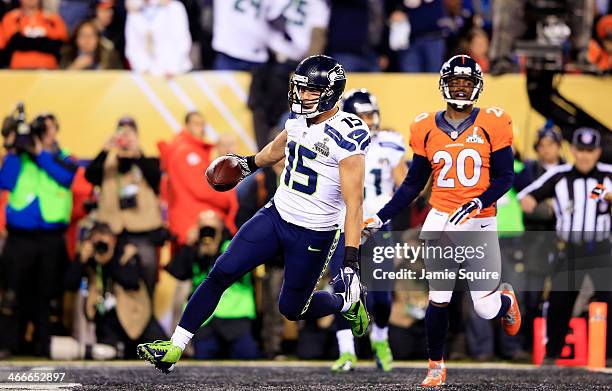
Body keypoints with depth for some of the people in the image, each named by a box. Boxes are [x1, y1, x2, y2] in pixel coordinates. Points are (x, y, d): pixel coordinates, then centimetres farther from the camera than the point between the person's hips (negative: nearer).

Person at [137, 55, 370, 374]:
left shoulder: (347, 138, -22)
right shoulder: (299, 119, 0)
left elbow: (354, 204, -24)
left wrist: (351, 262, -29)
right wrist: (248, 164, 43)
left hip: (313, 236, -6)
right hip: (276, 214, 6)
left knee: (292, 309, 8)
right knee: (220, 275, -2)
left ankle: (348, 302, 38)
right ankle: (174, 348, 3)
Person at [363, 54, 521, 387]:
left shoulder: (491, 125, -2)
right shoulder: (427, 128, 6)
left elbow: (505, 178, -3)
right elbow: (413, 184, 14)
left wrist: (476, 203, -19)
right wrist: (381, 218, 8)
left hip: (480, 224, -1)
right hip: (440, 221, 1)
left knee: (486, 309, -2)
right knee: (439, 300, -5)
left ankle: (506, 301, 36)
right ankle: (436, 365, 16)